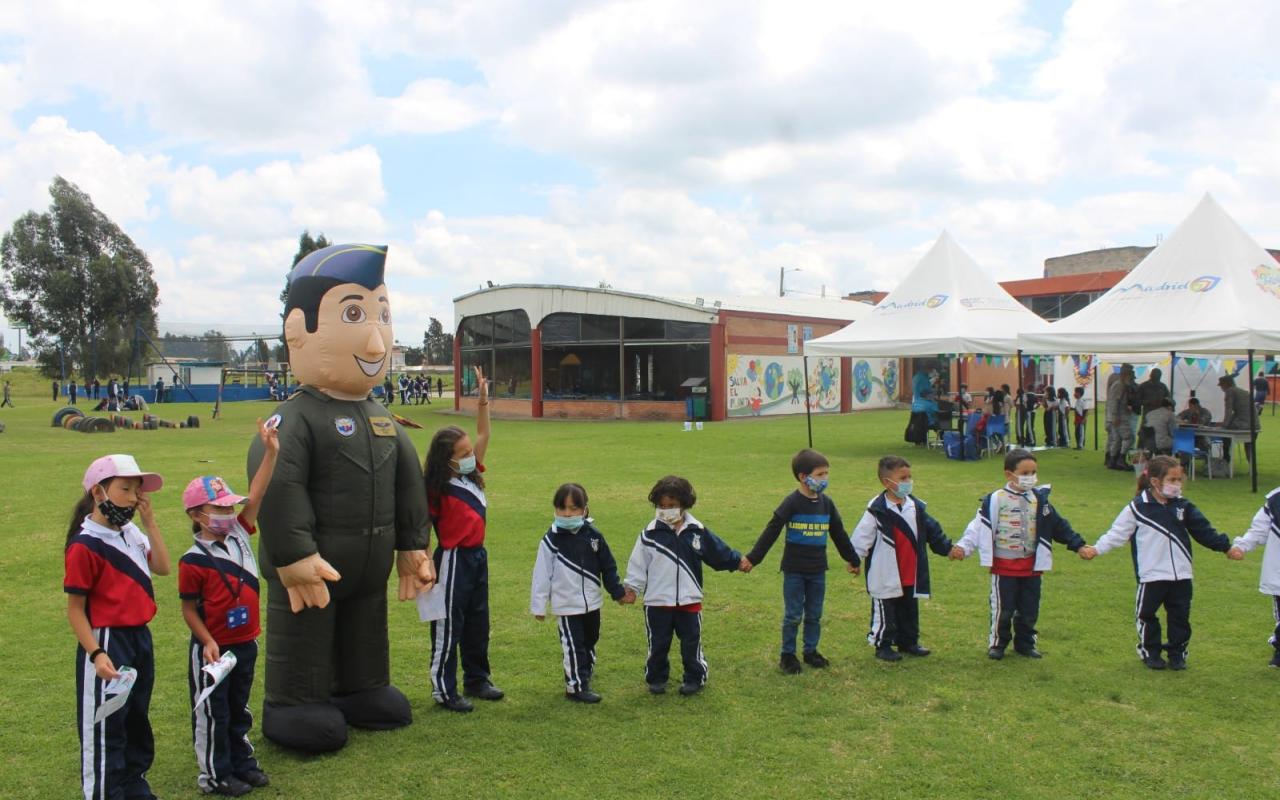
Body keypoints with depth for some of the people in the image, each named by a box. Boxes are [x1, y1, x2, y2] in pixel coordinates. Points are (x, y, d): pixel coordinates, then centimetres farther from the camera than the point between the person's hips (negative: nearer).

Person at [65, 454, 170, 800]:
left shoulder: (132, 534, 7)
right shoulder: (85, 545, -17)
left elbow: (162, 567, 2)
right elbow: (75, 609, -16)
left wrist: (150, 522, -2)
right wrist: (96, 654, -24)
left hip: (141, 638, 9)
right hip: (107, 643, -9)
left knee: (138, 720, 22)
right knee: (105, 727, 3)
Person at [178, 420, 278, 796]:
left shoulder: (239, 535, -1)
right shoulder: (193, 561, -16)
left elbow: (255, 497, -9)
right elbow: (189, 608, -11)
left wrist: (271, 452, -17)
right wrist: (208, 642, -18)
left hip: (246, 643, 6)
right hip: (213, 648, -6)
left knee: (239, 709, 20)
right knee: (212, 714, 9)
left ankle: (243, 763, 34)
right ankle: (214, 775, 22)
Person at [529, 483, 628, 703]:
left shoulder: (593, 535, -2)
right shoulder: (551, 539, -10)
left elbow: (608, 566, 6)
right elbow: (541, 574, -8)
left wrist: (618, 592, 9)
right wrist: (538, 605, -8)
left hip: (592, 602, 4)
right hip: (567, 605, -4)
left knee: (589, 643, 17)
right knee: (573, 647, -2)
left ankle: (585, 678, 33)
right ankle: (576, 687, 8)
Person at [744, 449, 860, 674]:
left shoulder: (826, 503, 3)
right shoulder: (792, 503, -13)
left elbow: (839, 534, 15)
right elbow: (771, 531, -13)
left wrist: (853, 559, 22)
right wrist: (752, 558, -16)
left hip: (818, 570, 5)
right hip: (794, 570, -5)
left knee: (814, 615, 13)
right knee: (793, 615, 4)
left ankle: (811, 651, 27)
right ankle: (787, 655, 17)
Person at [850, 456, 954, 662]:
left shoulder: (916, 506, 6)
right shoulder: (877, 509, -13)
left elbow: (932, 530, 16)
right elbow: (863, 535, -14)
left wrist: (947, 548, 15)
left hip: (911, 575, 6)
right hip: (886, 575, -6)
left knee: (909, 610, 17)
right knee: (885, 612, 4)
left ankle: (908, 642, 31)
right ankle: (882, 645, 15)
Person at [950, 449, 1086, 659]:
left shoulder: (1039, 499, 4)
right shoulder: (995, 500, -10)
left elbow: (1058, 525, 8)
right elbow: (978, 527, -11)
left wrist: (1078, 545, 3)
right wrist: (963, 547, -22)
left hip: (1031, 565, 4)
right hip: (1004, 565, -4)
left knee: (1029, 609, 11)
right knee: (1002, 608, 3)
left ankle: (1025, 643, 27)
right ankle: (997, 644, 19)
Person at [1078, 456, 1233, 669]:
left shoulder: (1182, 506, 4)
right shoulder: (1138, 507, -8)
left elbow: (1203, 530, 8)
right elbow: (1118, 532, -4)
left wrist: (1225, 545, 1)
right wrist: (1096, 549, -9)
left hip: (1181, 574, 3)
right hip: (1151, 574, -3)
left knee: (1180, 616, 10)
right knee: (1147, 615, 7)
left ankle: (1177, 653, 23)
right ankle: (1150, 652, 22)